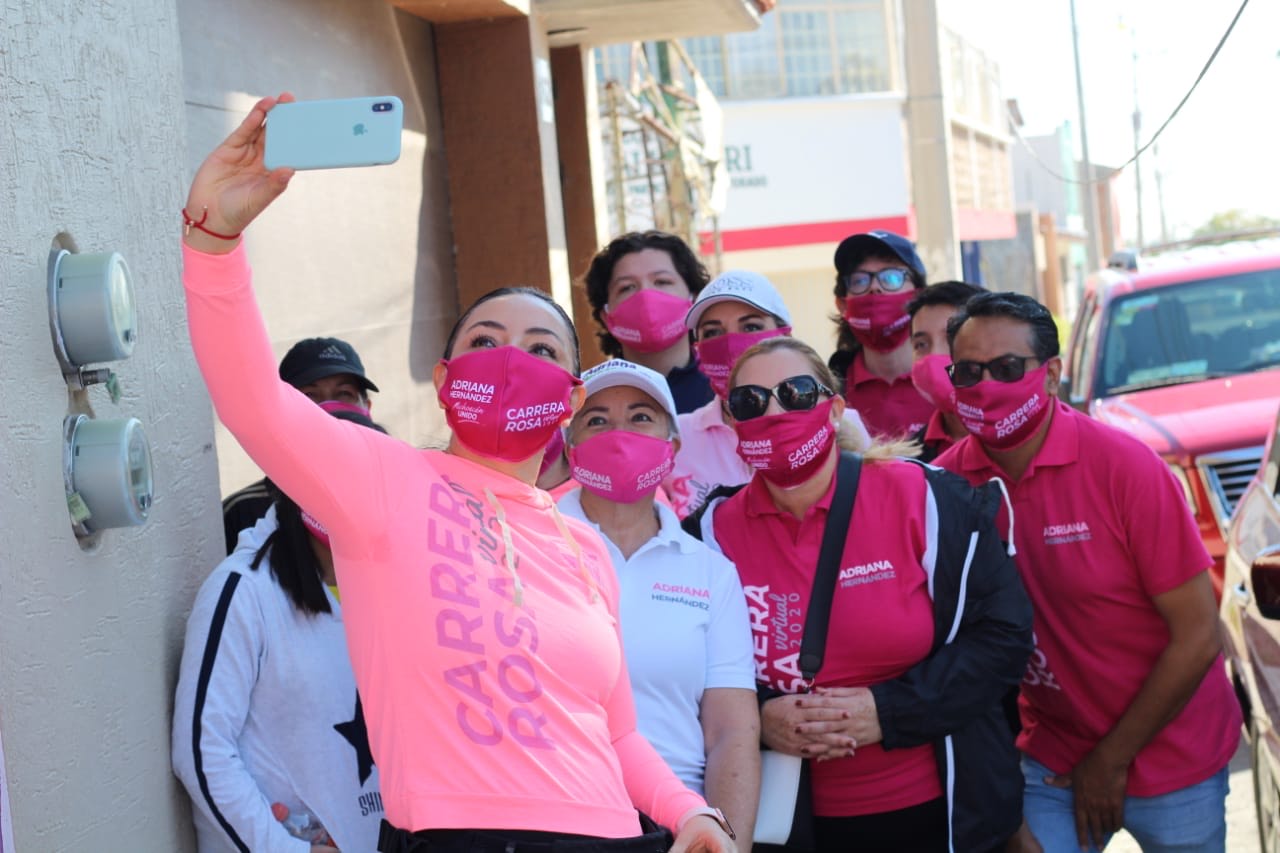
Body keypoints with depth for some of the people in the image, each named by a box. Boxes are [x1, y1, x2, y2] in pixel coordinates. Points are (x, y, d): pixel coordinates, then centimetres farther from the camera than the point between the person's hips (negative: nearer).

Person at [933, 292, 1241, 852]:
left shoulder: (1123, 465, -19)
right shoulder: (949, 479, -9)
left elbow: (1197, 636, -16)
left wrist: (1112, 760, -11)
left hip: (1170, 759, -2)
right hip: (1053, 759, 2)